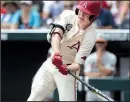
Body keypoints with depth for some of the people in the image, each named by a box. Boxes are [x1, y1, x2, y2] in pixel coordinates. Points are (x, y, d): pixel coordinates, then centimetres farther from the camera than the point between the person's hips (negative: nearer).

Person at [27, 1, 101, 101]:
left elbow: (77, 64, -19)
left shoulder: (90, 35, -17)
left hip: (68, 70, -3)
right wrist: (56, 53, -44)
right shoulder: (68, 15, -9)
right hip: (51, 63, 3)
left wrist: (67, 68, -41)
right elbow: (56, 34, -26)